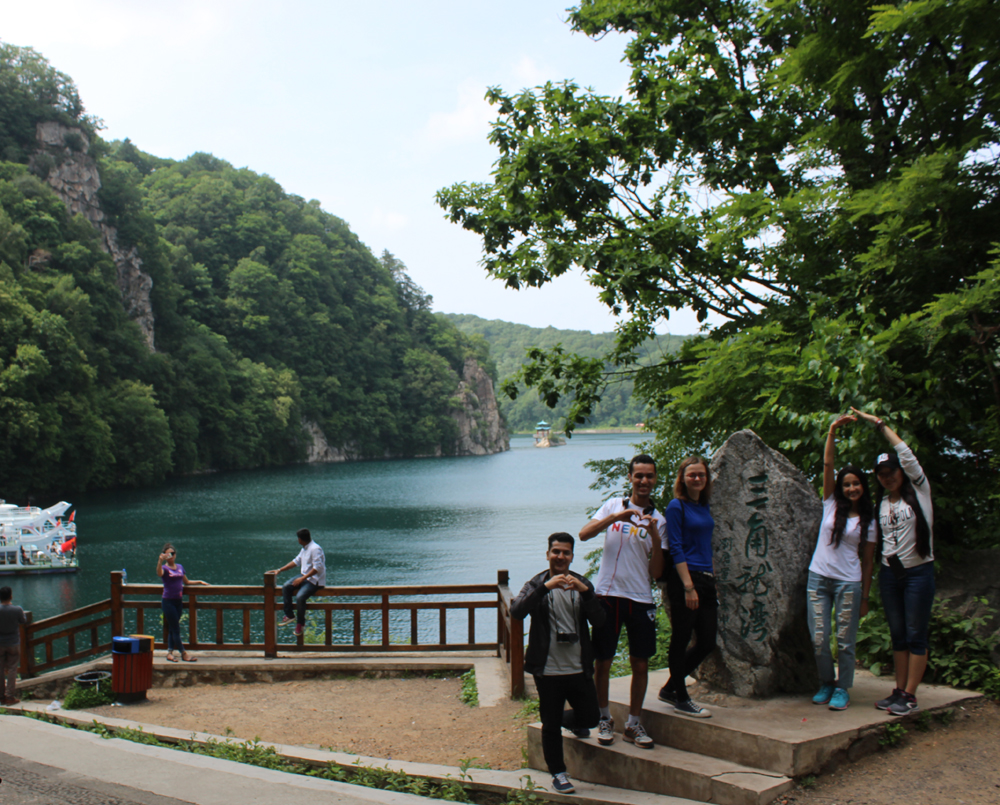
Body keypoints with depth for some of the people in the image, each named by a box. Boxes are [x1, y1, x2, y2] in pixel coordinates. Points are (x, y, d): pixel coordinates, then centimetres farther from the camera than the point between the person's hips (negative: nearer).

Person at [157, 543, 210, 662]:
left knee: (172, 628, 10)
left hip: (178, 601, 6)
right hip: (168, 601, -6)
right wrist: (160, 561, -49)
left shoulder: (180, 567, 11)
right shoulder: (164, 568, -8)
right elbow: (159, 573, -33)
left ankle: (170, 652, 16)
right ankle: (183, 653, -1)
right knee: (175, 629, -4)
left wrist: (199, 582, 16)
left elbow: (186, 581, 23)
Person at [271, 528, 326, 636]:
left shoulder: (315, 549, -20)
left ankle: (301, 623, -6)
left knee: (300, 597, -28)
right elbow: (296, 561, 22)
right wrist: (280, 570, 17)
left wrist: (302, 578, -26)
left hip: (315, 580, -10)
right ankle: (290, 615, 4)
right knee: (285, 587, -5)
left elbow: (317, 567, -26)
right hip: (304, 576, 10)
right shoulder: (304, 549, 11)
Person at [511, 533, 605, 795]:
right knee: (550, 725, 5)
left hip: (579, 669, 3)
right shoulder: (536, 585, -2)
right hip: (548, 670, -3)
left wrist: (585, 592, -24)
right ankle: (558, 773, 25)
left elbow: (599, 619, -7)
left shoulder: (582, 584, 7)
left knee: (590, 717, 10)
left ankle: (570, 720, 45)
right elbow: (516, 612, -22)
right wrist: (546, 587, -32)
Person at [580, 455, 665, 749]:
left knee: (640, 664, 4)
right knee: (603, 661, 5)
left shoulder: (658, 520, 7)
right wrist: (615, 517, -19)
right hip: (608, 594, -1)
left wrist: (655, 536, -12)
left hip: (641, 599, 1)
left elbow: (656, 572, 1)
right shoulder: (614, 505, 6)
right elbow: (584, 534, -8)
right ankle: (604, 719, 23)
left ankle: (634, 724, 20)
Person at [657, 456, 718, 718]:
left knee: (707, 642, 10)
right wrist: (688, 587, -18)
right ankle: (680, 699, 15)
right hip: (683, 580, -8)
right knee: (681, 641, 2)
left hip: (706, 579, 8)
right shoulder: (676, 506, -8)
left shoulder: (704, 506, 14)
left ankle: (670, 689, 24)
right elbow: (676, 549, -13)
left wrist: (711, 581, 16)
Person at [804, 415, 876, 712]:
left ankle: (842, 688, 17)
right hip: (818, 578, 1)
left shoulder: (867, 521, 5)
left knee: (845, 640, 2)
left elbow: (868, 560, 7)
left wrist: (865, 596, 4)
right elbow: (827, 464, -2)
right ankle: (826, 683, 22)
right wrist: (832, 431, -10)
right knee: (819, 639, 2)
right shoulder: (831, 504, 6)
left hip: (849, 583, -1)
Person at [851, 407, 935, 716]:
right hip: (889, 573, 5)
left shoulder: (919, 491, -1)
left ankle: (910, 696, 0)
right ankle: (899, 690, 14)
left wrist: (879, 423, -9)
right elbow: (874, 542, 13)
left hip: (918, 572, -5)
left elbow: (906, 455, -11)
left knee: (915, 635, -3)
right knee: (898, 635, 9)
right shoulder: (880, 504, 12)